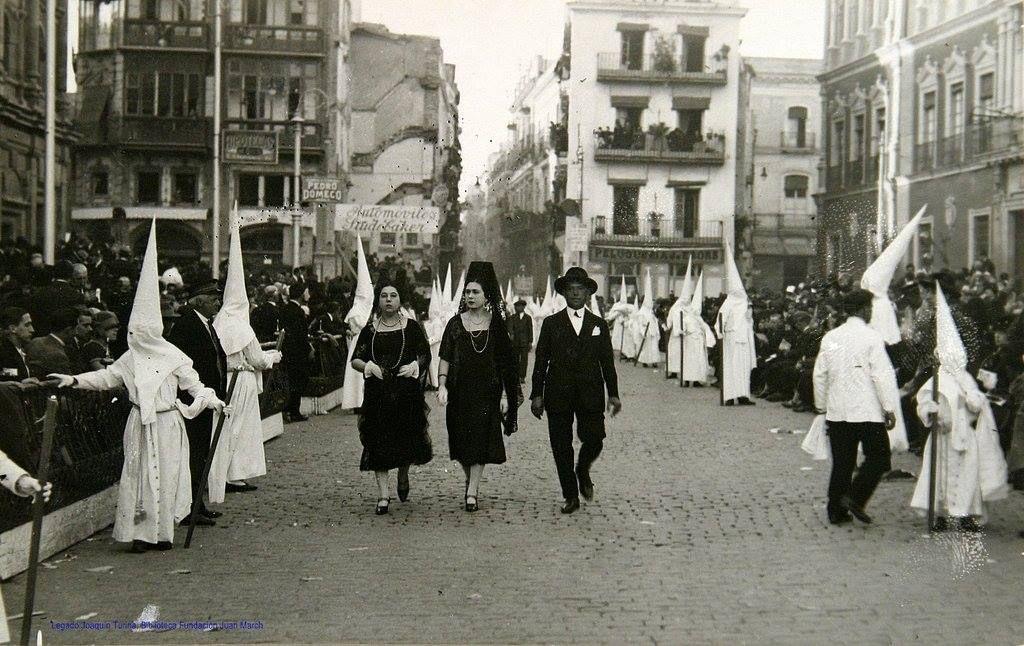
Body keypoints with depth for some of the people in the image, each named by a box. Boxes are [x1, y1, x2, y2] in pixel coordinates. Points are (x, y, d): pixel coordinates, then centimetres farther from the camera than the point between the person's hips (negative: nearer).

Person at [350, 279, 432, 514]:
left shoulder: (411, 327, 4)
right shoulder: (370, 330, 5)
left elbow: (425, 355, 6)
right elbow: (355, 359, 5)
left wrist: (413, 366, -13)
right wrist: (368, 366, -15)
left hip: (407, 391, 0)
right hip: (377, 393, 0)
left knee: (407, 440, 4)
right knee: (379, 442, -3)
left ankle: (403, 476, 35)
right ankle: (383, 494, 2)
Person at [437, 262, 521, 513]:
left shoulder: (496, 325, 2)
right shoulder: (456, 324, 3)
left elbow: (504, 363, 3)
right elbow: (445, 359, 4)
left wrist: (505, 395, 0)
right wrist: (442, 386, -9)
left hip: (487, 392, -1)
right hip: (460, 391, 2)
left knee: (481, 440, -8)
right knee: (461, 443, 7)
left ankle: (471, 493, -6)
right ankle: (471, 482, 29)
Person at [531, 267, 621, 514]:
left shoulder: (599, 325, 11)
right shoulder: (551, 323, 8)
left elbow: (607, 362, 11)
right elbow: (540, 361, 6)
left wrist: (613, 394, 5)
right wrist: (537, 394, 0)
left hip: (590, 395, 0)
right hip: (558, 395, 0)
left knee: (594, 440, -12)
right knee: (561, 447, -1)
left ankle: (583, 471, 21)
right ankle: (571, 496, 12)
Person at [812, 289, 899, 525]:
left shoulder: (830, 337, 7)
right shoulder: (871, 337, -9)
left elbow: (820, 375, 11)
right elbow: (883, 375, -11)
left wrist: (822, 407, 20)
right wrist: (889, 409, -6)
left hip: (837, 412, 5)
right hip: (868, 411, -5)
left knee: (842, 462, 11)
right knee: (877, 457, 7)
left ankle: (837, 511, 12)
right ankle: (855, 498, -7)